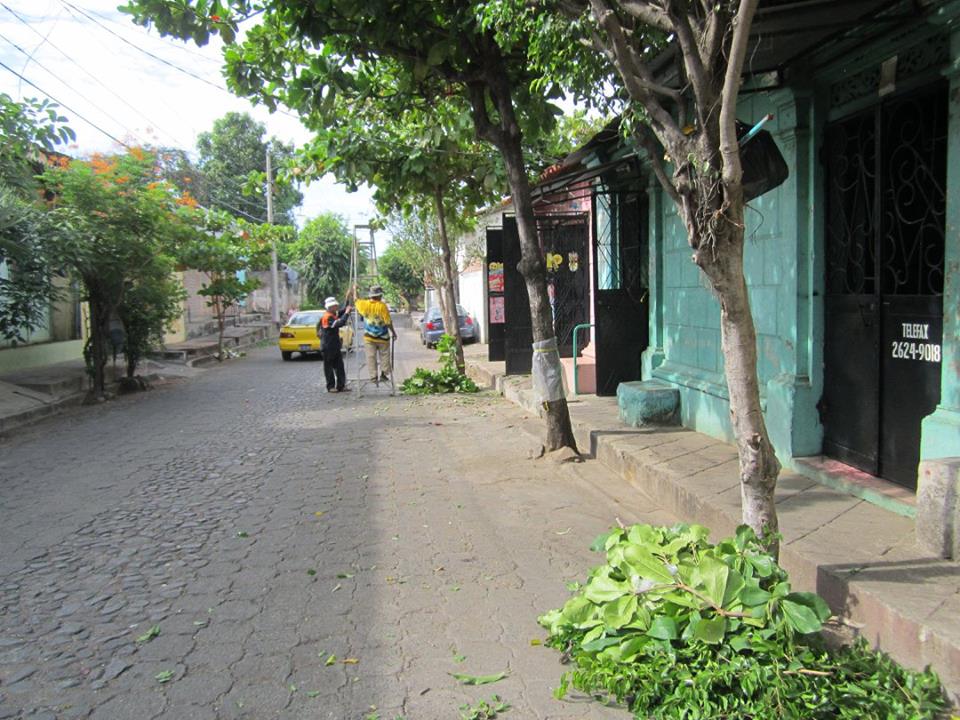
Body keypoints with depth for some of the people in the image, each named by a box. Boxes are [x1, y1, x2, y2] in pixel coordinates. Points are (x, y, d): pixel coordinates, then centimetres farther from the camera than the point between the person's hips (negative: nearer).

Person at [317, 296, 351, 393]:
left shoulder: (333, 315, 10)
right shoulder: (328, 317, -19)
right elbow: (340, 323, -32)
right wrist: (347, 313, -27)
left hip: (335, 346, 9)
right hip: (328, 346, -9)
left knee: (339, 366, 7)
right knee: (329, 367, 2)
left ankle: (341, 386, 10)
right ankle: (331, 387, 8)